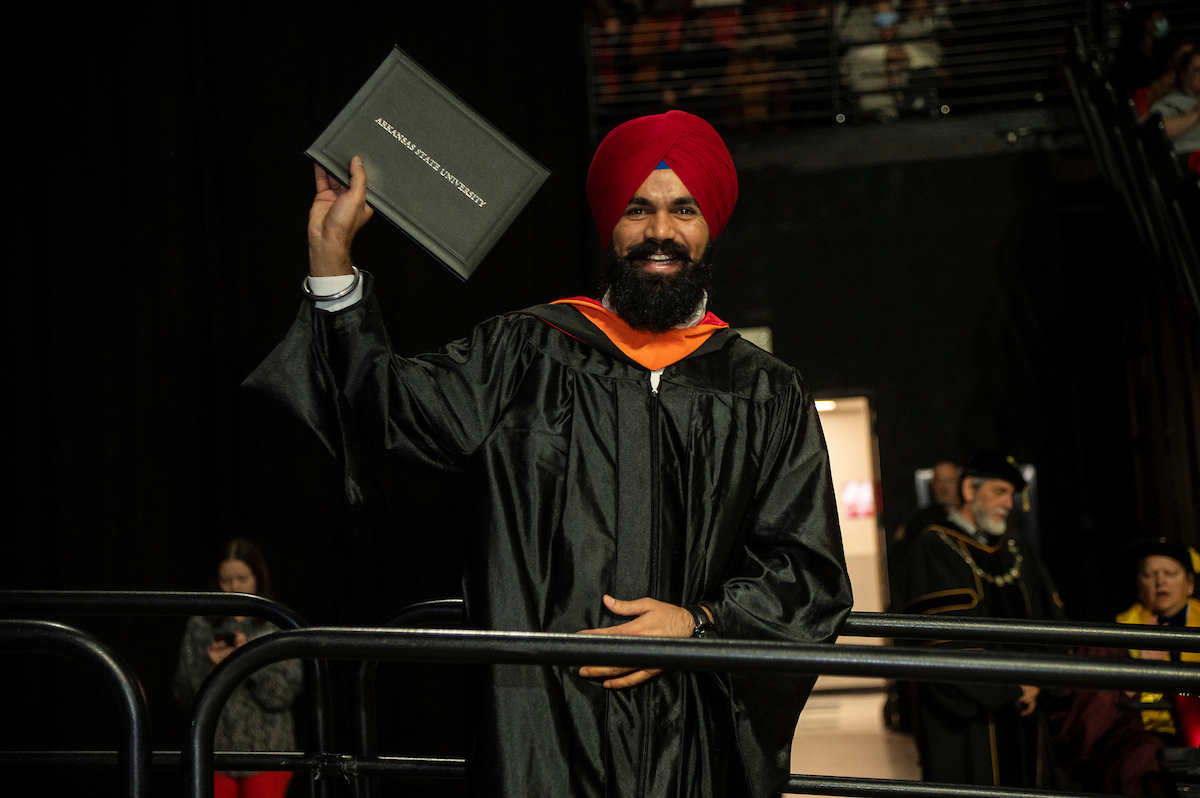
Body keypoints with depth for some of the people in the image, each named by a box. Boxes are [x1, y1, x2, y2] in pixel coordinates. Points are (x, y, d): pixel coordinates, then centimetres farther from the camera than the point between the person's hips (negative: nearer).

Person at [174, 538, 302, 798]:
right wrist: (209, 666, -11)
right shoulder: (201, 624, 7)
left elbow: (283, 695, -6)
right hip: (215, 750, 2)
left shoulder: (280, 625, 1)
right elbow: (183, 693, 6)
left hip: (264, 750, -2)